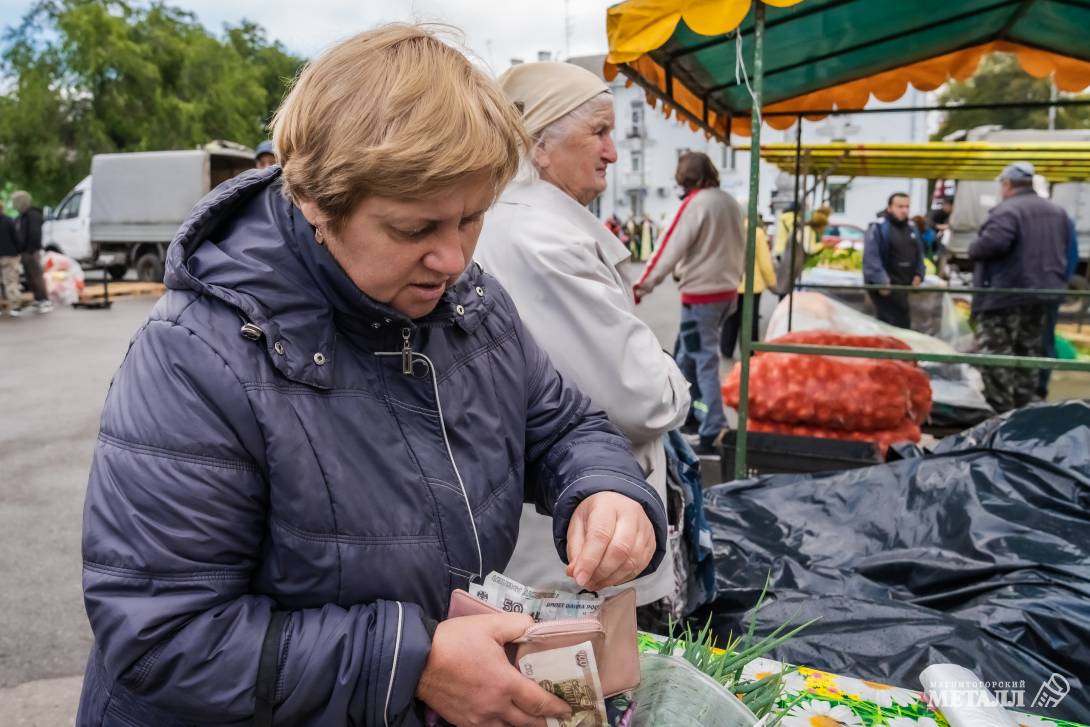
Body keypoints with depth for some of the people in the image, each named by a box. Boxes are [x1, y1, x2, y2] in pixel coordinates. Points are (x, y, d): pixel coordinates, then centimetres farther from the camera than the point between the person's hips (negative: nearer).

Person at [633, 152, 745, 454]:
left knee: (705, 363, -4)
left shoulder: (695, 203, -14)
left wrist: (643, 286, -13)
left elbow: (671, 248, -17)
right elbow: (740, 247, 15)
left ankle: (714, 433, -3)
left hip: (701, 293, -8)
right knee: (688, 357, 19)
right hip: (726, 290, 8)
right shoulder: (729, 202, 9)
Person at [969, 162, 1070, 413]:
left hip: (1004, 295, -8)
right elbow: (1065, 251, 22)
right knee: (1029, 354, 15)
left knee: (995, 355, -3)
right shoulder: (1057, 212, 15)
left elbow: (993, 243, -29)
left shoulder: (1007, 210, -15)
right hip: (1043, 292, 8)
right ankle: (1022, 408, 19)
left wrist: (973, 249, -11)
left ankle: (1002, 411, -5)